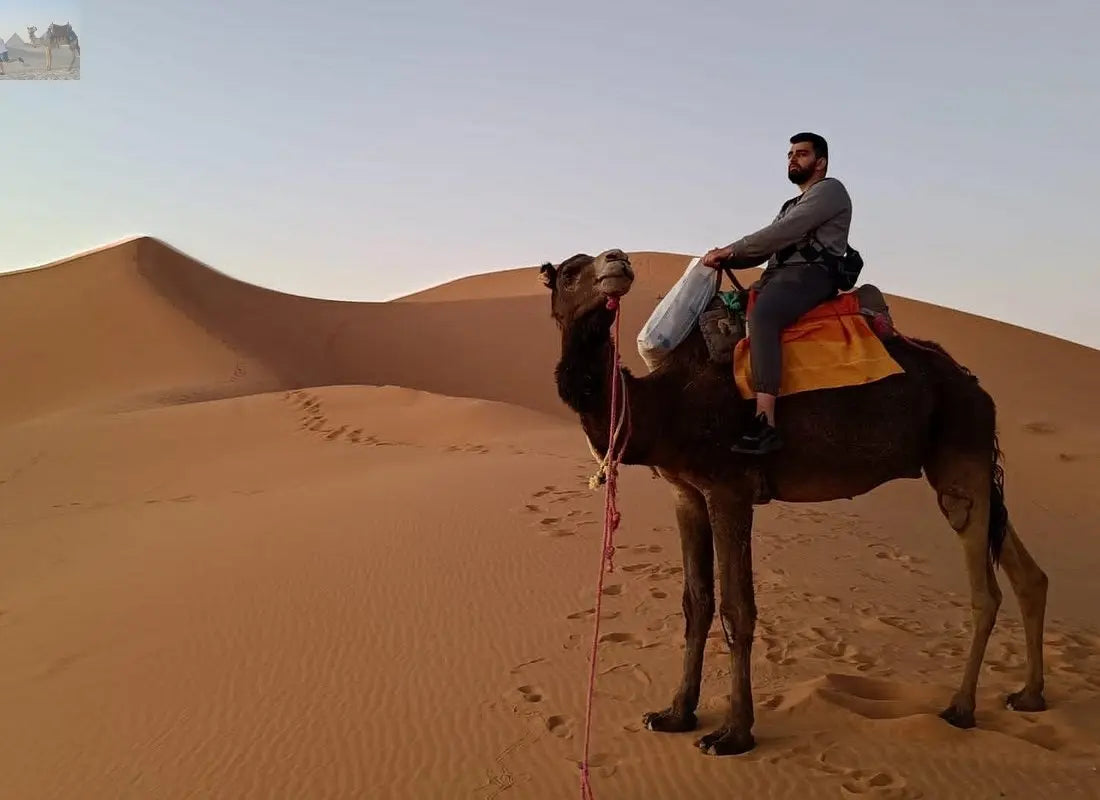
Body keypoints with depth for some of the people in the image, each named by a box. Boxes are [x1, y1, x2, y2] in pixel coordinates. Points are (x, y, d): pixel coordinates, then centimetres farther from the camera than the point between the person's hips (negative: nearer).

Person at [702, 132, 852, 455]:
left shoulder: (830, 190, 4)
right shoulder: (790, 206, 33)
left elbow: (784, 233, -10)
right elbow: (765, 246, 22)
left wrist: (730, 250, -9)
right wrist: (726, 259, 2)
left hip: (809, 274, -10)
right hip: (776, 275, 10)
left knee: (761, 315, -37)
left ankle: (765, 424, -47)